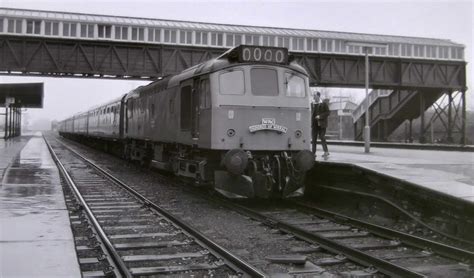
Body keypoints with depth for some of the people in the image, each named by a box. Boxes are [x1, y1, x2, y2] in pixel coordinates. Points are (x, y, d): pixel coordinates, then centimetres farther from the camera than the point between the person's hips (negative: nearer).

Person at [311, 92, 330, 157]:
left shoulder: (324, 103, -2)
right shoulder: (312, 104, 13)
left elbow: (327, 112, -4)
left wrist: (320, 116, -16)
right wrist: (311, 123, 13)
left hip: (321, 124, -5)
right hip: (314, 124, 5)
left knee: (322, 137, -9)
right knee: (314, 139, 2)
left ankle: (326, 151, 3)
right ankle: (314, 153, 6)